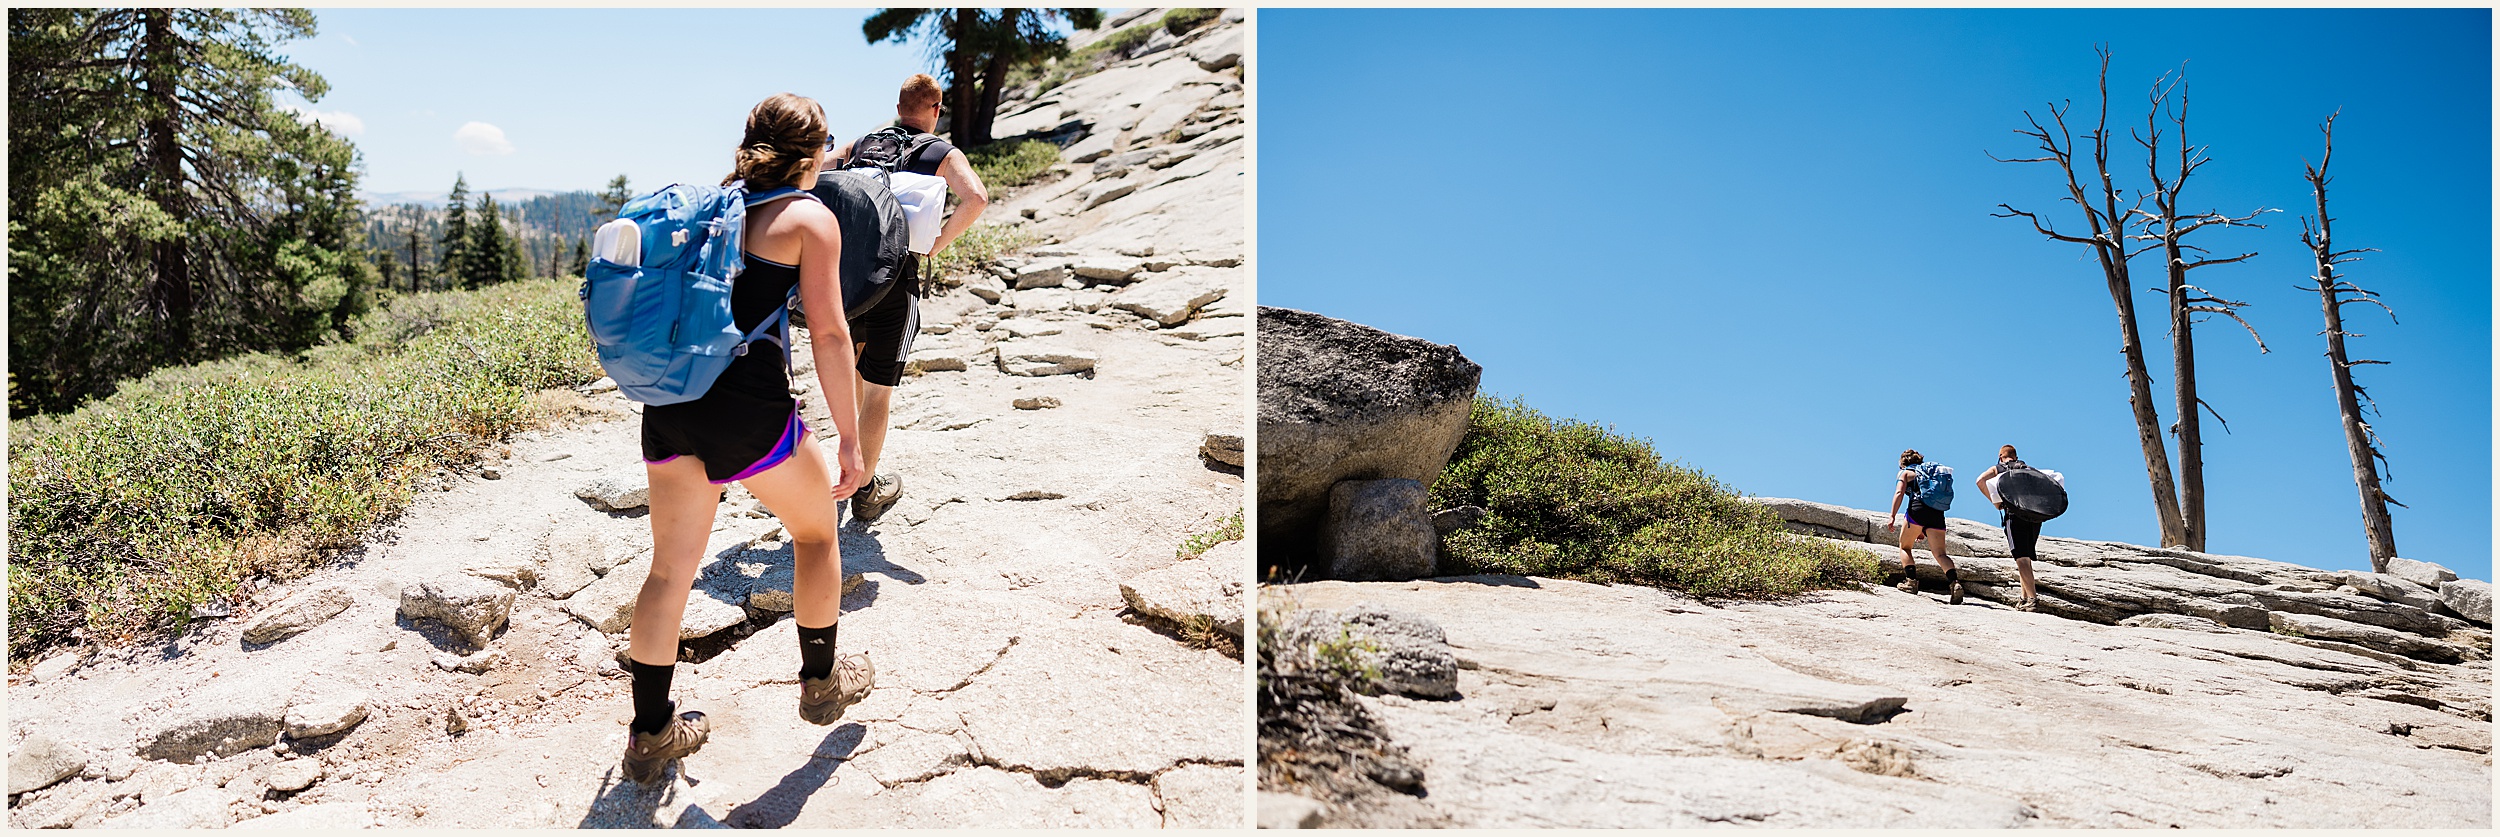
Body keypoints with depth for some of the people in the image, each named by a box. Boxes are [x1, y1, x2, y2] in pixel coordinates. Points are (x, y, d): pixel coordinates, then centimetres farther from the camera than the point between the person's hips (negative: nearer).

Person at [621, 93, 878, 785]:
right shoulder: (810, 217, -1)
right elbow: (829, 333, -7)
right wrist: (850, 440, -4)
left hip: (669, 400, 6)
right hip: (748, 407, -6)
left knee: (670, 567, 14)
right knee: (817, 530, 19)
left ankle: (650, 734, 22)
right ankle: (822, 682, 32)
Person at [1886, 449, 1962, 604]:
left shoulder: (1906, 472, 16)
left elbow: (1899, 493, -2)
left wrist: (1892, 516, -11)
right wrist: (1923, 530, 35)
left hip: (1918, 508, -4)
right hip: (1938, 512, 4)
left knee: (1905, 547, 13)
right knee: (1939, 553, -2)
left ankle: (1911, 580, -2)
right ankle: (1954, 582, -24)